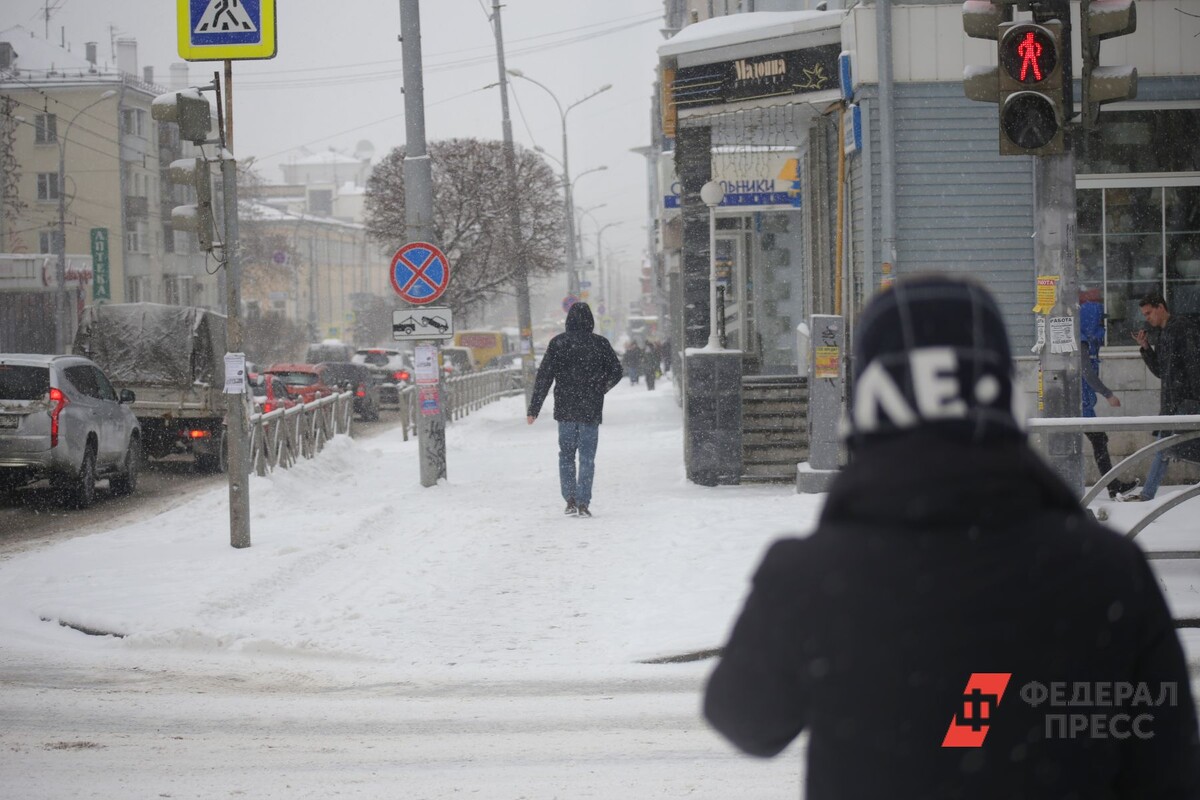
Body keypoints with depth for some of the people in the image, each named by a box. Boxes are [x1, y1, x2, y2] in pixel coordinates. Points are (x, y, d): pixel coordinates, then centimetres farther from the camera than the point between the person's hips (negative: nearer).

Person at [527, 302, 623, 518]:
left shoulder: (558, 343, -3)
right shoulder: (600, 343, -3)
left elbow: (544, 377, -5)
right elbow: (616, 372, 4)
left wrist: (534, 409, -1)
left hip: (565, 410, 0)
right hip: (591, 411, 0)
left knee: (566, 455, 13)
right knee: (587, 457, 4)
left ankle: (570, 500, 4)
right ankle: (583, 502, -2)